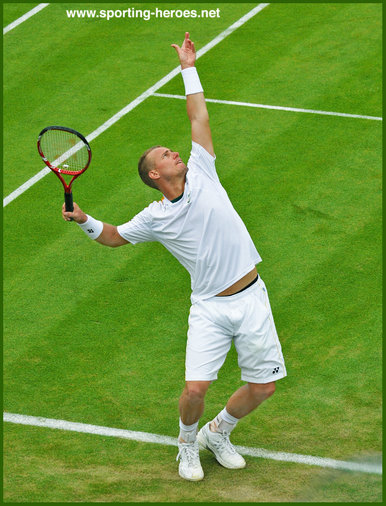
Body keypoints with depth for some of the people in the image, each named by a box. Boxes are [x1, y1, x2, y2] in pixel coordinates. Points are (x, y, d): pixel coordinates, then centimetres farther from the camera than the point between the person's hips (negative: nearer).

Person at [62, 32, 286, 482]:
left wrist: (189, 69, 10)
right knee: (196, 387, -15)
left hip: (251, 298, 2)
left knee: (262, 387, 3)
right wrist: (84, 221, 0)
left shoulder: (201, 174, 3)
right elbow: (114, 237, 17)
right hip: (210, 308, -2)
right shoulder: (155, 219, 1)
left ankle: (217, 433, 30)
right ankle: (187, 443, 16)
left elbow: (198, 115, 8)